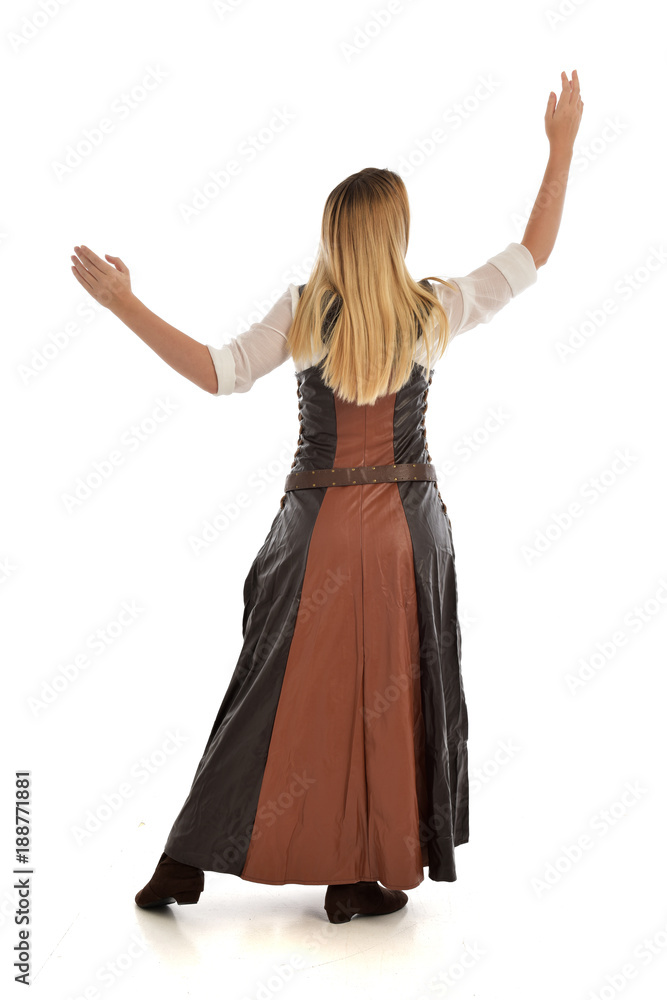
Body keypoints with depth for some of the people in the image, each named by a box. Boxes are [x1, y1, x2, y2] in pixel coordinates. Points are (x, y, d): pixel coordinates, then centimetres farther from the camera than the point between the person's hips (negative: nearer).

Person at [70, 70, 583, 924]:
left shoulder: (305, 309, -6)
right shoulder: (437, 310, -3)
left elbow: (217, 374, -9)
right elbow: (533, 256, 8)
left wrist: (125, 305, -3)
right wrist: (562, 145, 15)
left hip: (317, 525, 1)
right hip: (406, 524, 0)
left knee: (280, 691, 9)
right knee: (386, 699, 9)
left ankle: (187, 865, 17)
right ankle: (363, 877, 19)